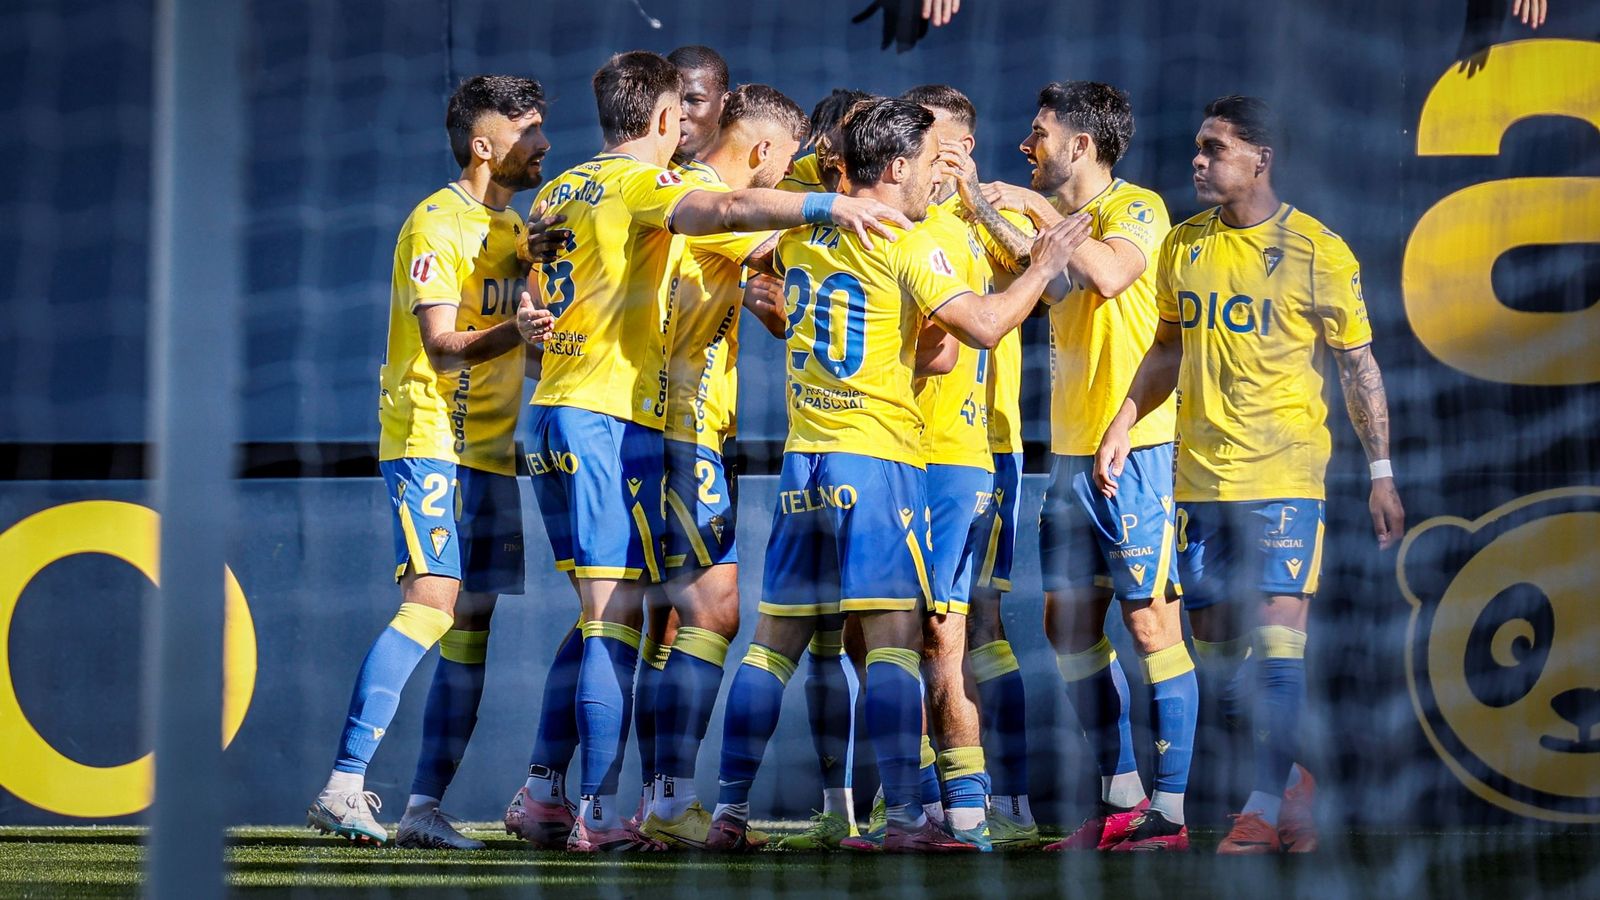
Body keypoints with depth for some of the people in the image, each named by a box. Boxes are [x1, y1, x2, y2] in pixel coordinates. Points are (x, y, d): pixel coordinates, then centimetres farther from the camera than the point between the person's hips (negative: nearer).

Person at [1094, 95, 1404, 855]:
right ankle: (1288, 777, 27)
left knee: (1277, 626, -14)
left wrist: (1381, 471, -4)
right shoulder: (1182, 246, 8)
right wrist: (1123, 426, 10)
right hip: (1201, 471, 6)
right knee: (1214, 637, 9)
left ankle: (1268, 805, -12)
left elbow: (1358, 366, -1)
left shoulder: (1316, 252, -6)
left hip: (1285, 471, -5)